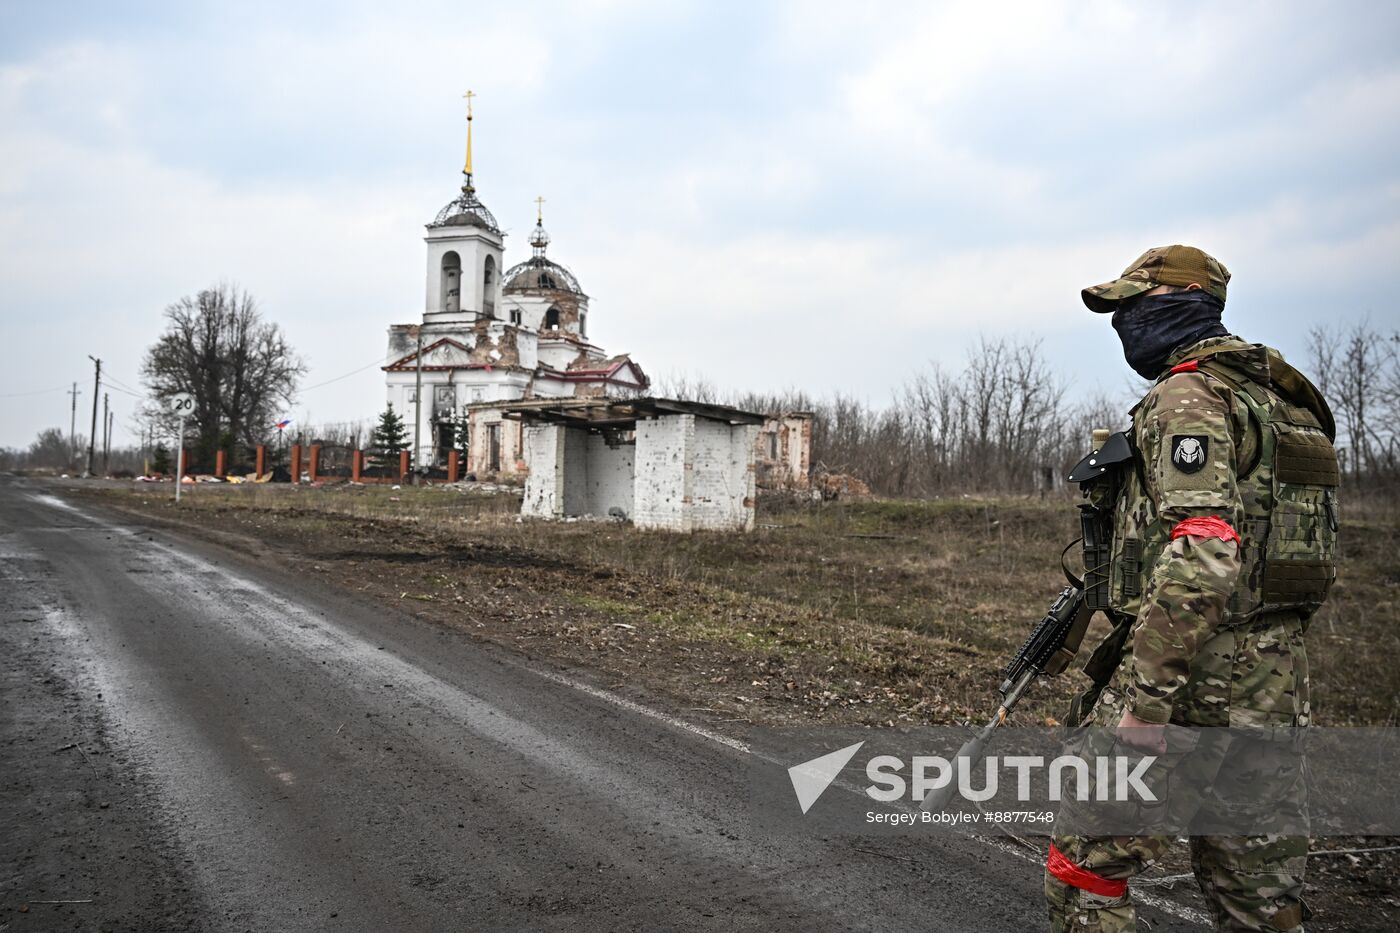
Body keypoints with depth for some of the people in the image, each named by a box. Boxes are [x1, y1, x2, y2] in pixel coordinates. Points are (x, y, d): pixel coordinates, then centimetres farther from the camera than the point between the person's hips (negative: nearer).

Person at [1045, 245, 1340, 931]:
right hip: (1277, 681, 9)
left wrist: (1143, 696, -24)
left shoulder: (1187, 394, -13)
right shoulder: (1278, 397, 18)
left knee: (1087, 858, 2)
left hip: (1201, 676, -9)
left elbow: (1201, 556, -26)